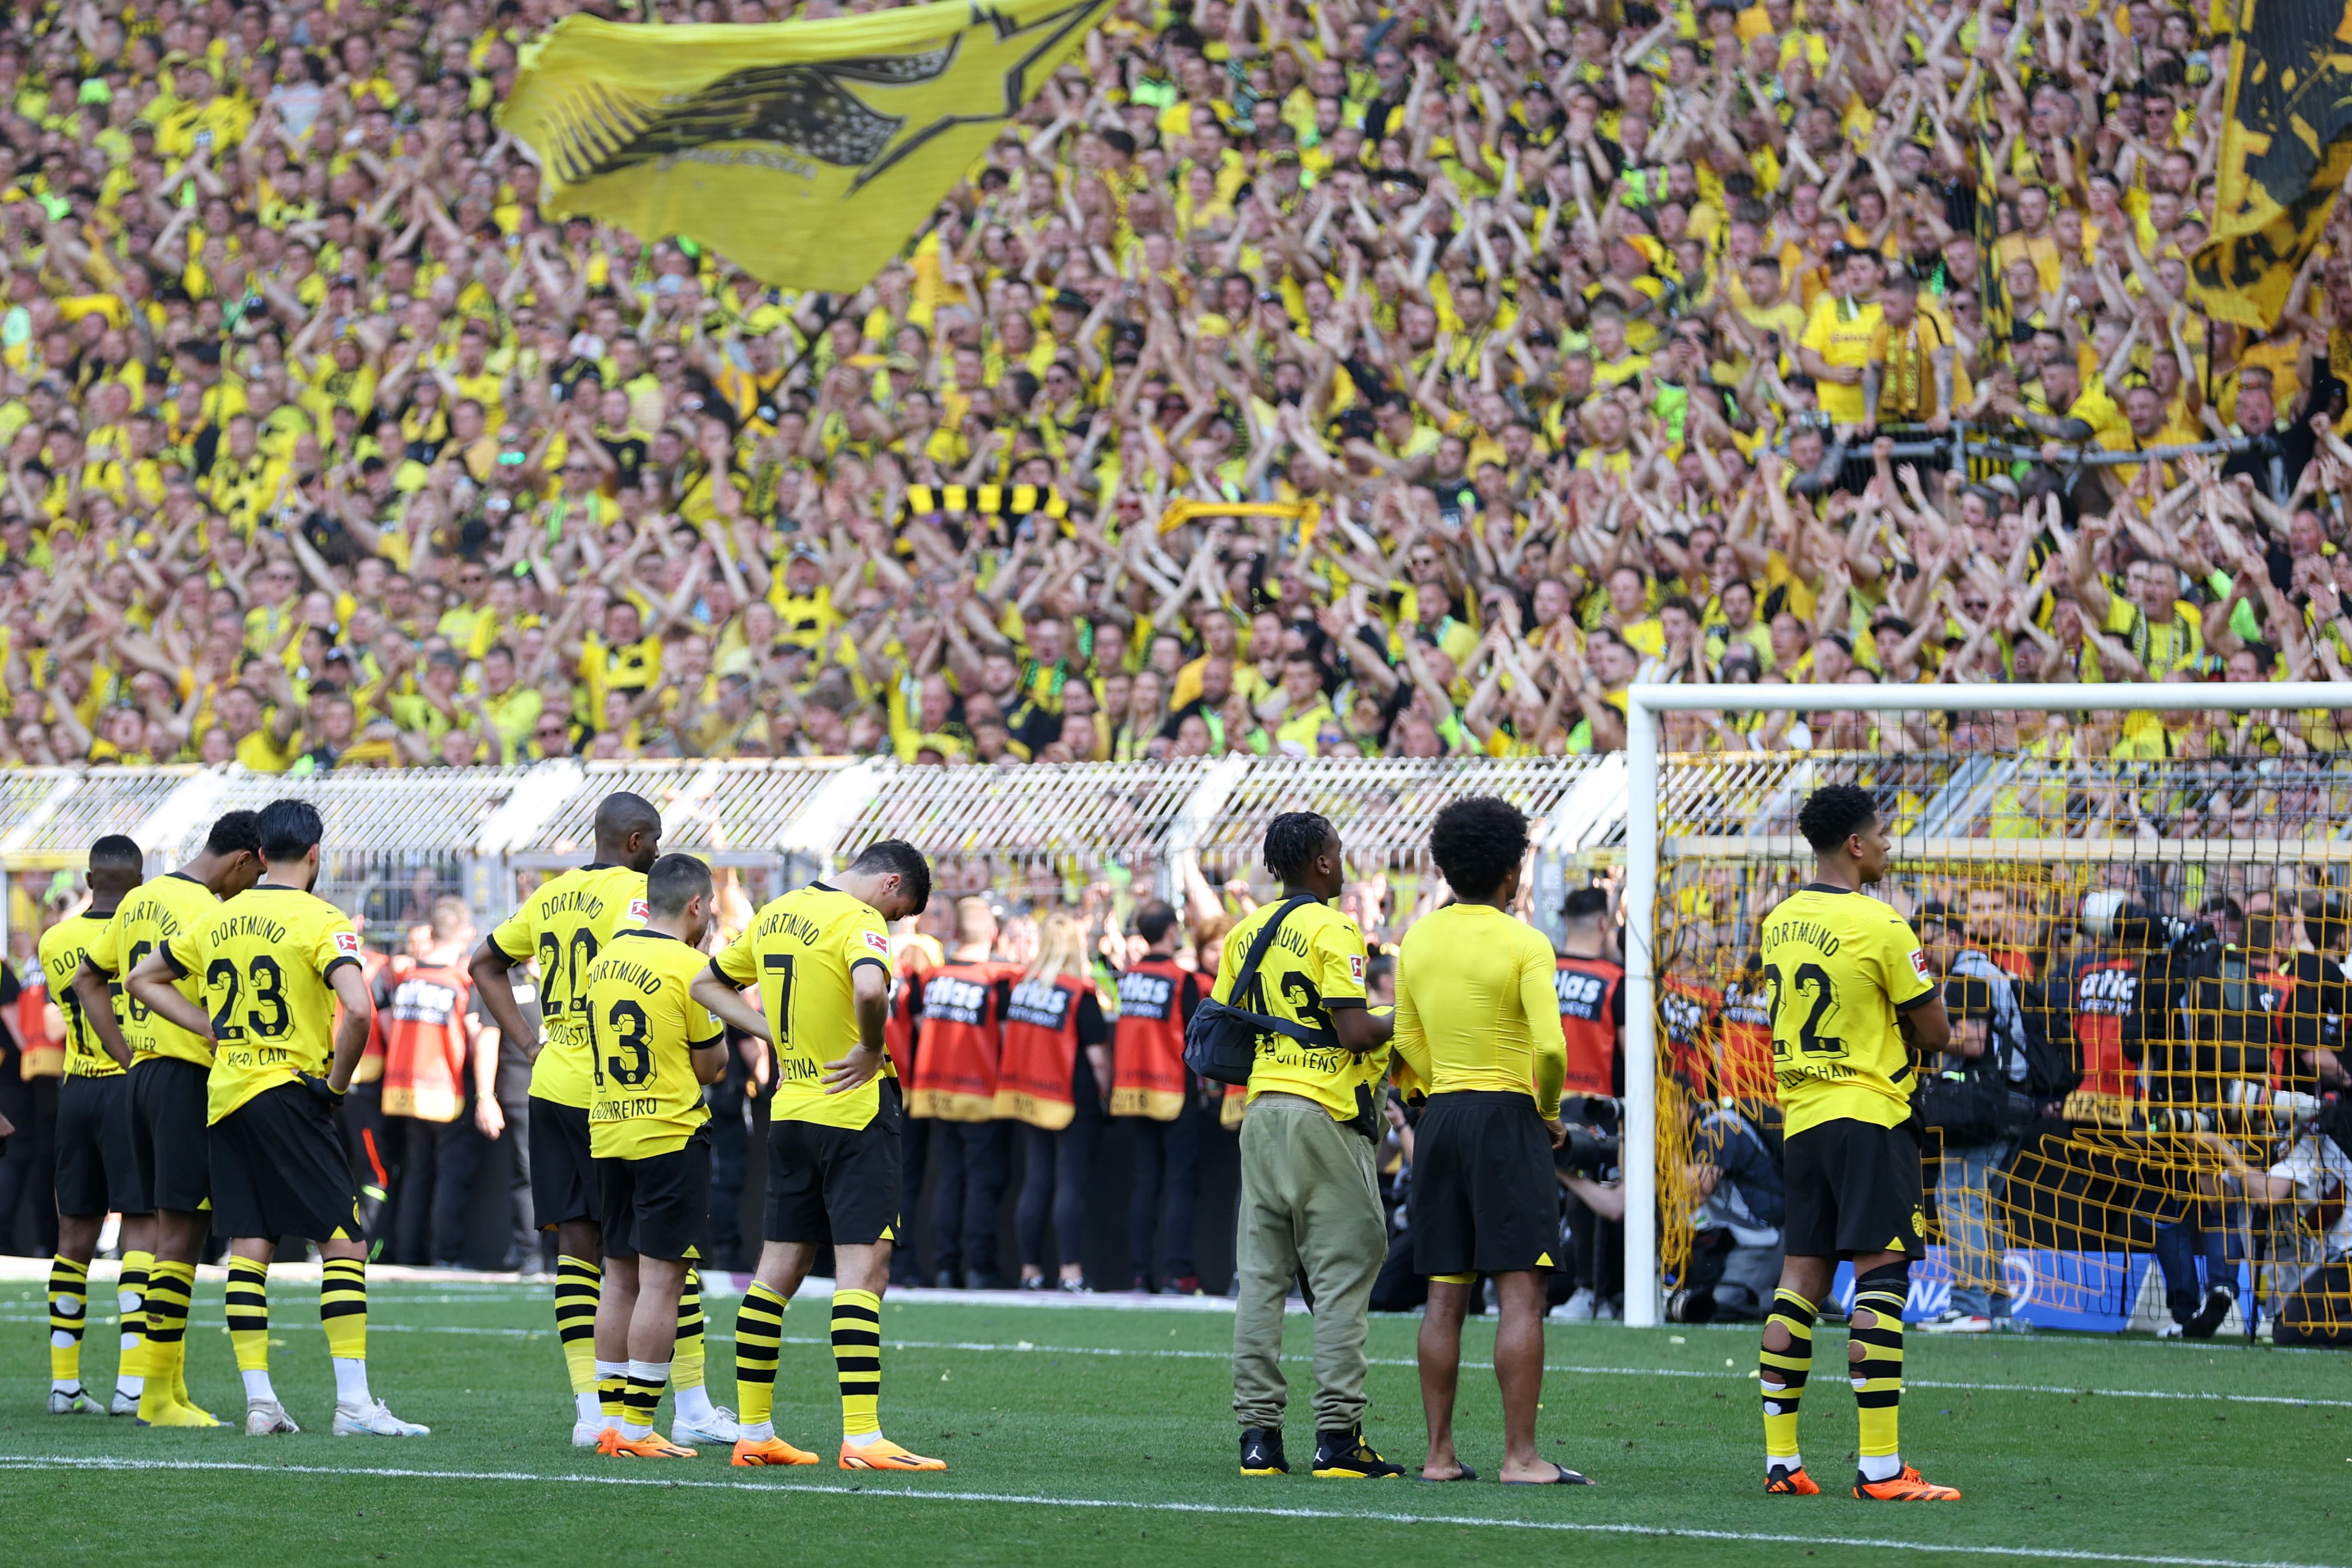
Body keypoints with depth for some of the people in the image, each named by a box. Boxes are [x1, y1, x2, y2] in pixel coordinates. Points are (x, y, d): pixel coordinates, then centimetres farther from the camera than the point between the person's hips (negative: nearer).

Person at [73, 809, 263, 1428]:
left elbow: (88, 980, 22)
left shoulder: (142, 900, 13)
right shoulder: (207, 913, -15)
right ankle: (158, 1395, -6)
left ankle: (170, 1390, 15)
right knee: (180, 1235, -6)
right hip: (190, 1078, -9)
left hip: (143, 1070, 9)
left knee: (172, 1232, 13)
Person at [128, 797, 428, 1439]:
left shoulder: (220, 920, 11)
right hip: (290, 1092, -6)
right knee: (344, 1242, -3)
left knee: (249, 1248, 7)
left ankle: (258, 1400, 4)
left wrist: (216, 1030, 13)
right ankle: (353, 1402, -10)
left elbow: (143, 980, 21)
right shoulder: (320, 921, -9)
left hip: (227, 1094, 6)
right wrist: (338, 1079, -8)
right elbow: (358, 1009, -23)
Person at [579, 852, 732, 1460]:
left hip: (608, 1134, 7)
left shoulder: (603, 961, 10)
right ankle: (638, 1427, -6)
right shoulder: (688, 967, -11)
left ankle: (611, 1423, 12)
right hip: (671, 1136, -7)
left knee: (620, 1278, 11)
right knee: (661, 1281, -4)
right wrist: (717, 1011, 8)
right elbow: (711, 1065, -7)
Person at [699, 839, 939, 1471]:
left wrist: (773, 1033, 13)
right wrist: (871, 1051, -17)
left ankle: (753, 1433, 15)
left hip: (790, 1110, 8)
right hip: (854, 1111, -8)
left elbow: (707, 984, 23)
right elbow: (870, 989, -35)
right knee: (863, 1270, -9)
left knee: (780, 1269, 12)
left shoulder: (775, 915, 11)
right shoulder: (857, 921, -14)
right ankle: (862, 1438, -16)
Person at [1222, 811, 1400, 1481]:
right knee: (1342, 1276, -3)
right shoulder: (1333, 932, -10)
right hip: (1323, 1117, -7)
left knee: (1261, 1276, 7)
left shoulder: (1246, 933, 12)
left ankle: (1258, 1432, 5)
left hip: (1261, 1113, 7)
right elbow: (1355, 1032, -17)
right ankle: (1338, 1436, -7)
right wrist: (1400, 1021, 2)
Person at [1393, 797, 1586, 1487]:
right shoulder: (1524, 945, -11)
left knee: (1445, 1296, 8)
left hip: (1441, 1118, 6)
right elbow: (1551, 1048, -18)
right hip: (1507, 1120, -6)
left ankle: (1439, 1454, 9)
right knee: (1520, 1293, -5)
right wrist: (1549, 1110, -1)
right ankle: (1521, 1456, -10)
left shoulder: (1417, 942, 8)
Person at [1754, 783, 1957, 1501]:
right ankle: (1881, 1469, -12)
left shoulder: (1779, 923, 9)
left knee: (1801, 1276, 10)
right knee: (1880, 1280, -7)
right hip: (1870, 1116, -7)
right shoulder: (1880, 926, -13)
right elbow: (1935, 1032, -6)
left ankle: (1780, 1459, 9)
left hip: (1801, 1116, 7)